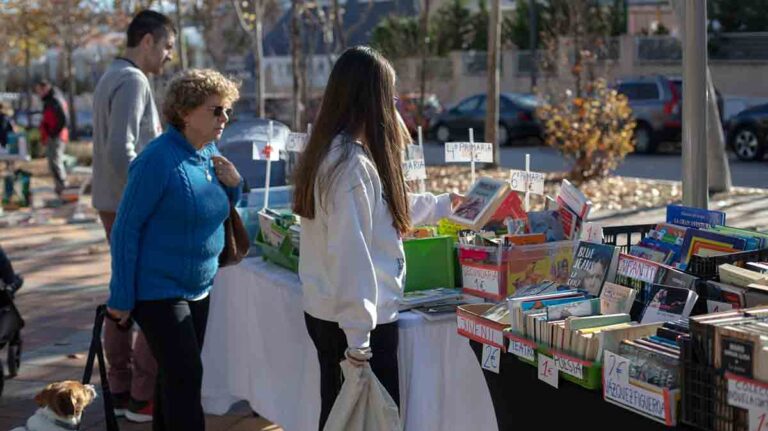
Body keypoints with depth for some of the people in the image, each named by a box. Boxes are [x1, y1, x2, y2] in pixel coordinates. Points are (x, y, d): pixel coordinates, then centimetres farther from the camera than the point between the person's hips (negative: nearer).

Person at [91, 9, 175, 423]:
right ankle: (143, 397, -1)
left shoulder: (112, 76, 15)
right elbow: (121, 152, -24)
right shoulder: (133, 81, -16)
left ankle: (121, 390, 21)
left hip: (113, 202, 10)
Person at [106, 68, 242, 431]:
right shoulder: (158, 160, -20)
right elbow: (126, 229, -16)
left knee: (177, 375, 15)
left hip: (198, 288, 8)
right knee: (185, 377, -8)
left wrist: (233, 184, -5)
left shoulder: (210, 153, 3)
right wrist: (121, 298, -14)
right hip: (158, 290, -7)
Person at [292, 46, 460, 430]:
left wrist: (443, 204, 35)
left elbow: (382, 209, 25)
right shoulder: (353, 164, -21)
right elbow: (350, 256, -25)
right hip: (356, 321, -9)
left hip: (325, 313, 9)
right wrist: (359, 339, -23)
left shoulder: (326, 152, 9)